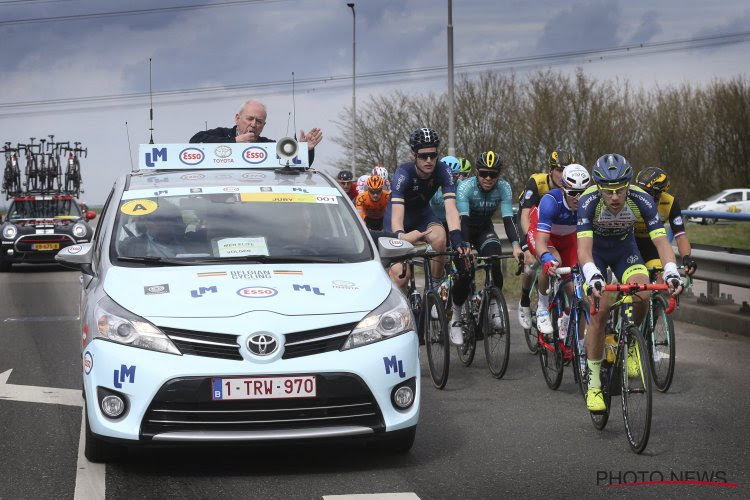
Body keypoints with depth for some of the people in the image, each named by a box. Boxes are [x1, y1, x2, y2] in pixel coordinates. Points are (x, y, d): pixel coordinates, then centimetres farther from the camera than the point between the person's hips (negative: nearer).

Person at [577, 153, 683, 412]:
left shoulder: (641, 200, -29)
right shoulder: (589, 201, -34)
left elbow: (661, 241, -33)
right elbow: (584, 247, -42)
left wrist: (671, 272, -51)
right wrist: (593, 277, -60)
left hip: (625, 249, 2)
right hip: (595, 251, -2)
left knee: (642, 296, -25)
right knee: (599, 311, -16)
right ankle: (593, 384, -3)